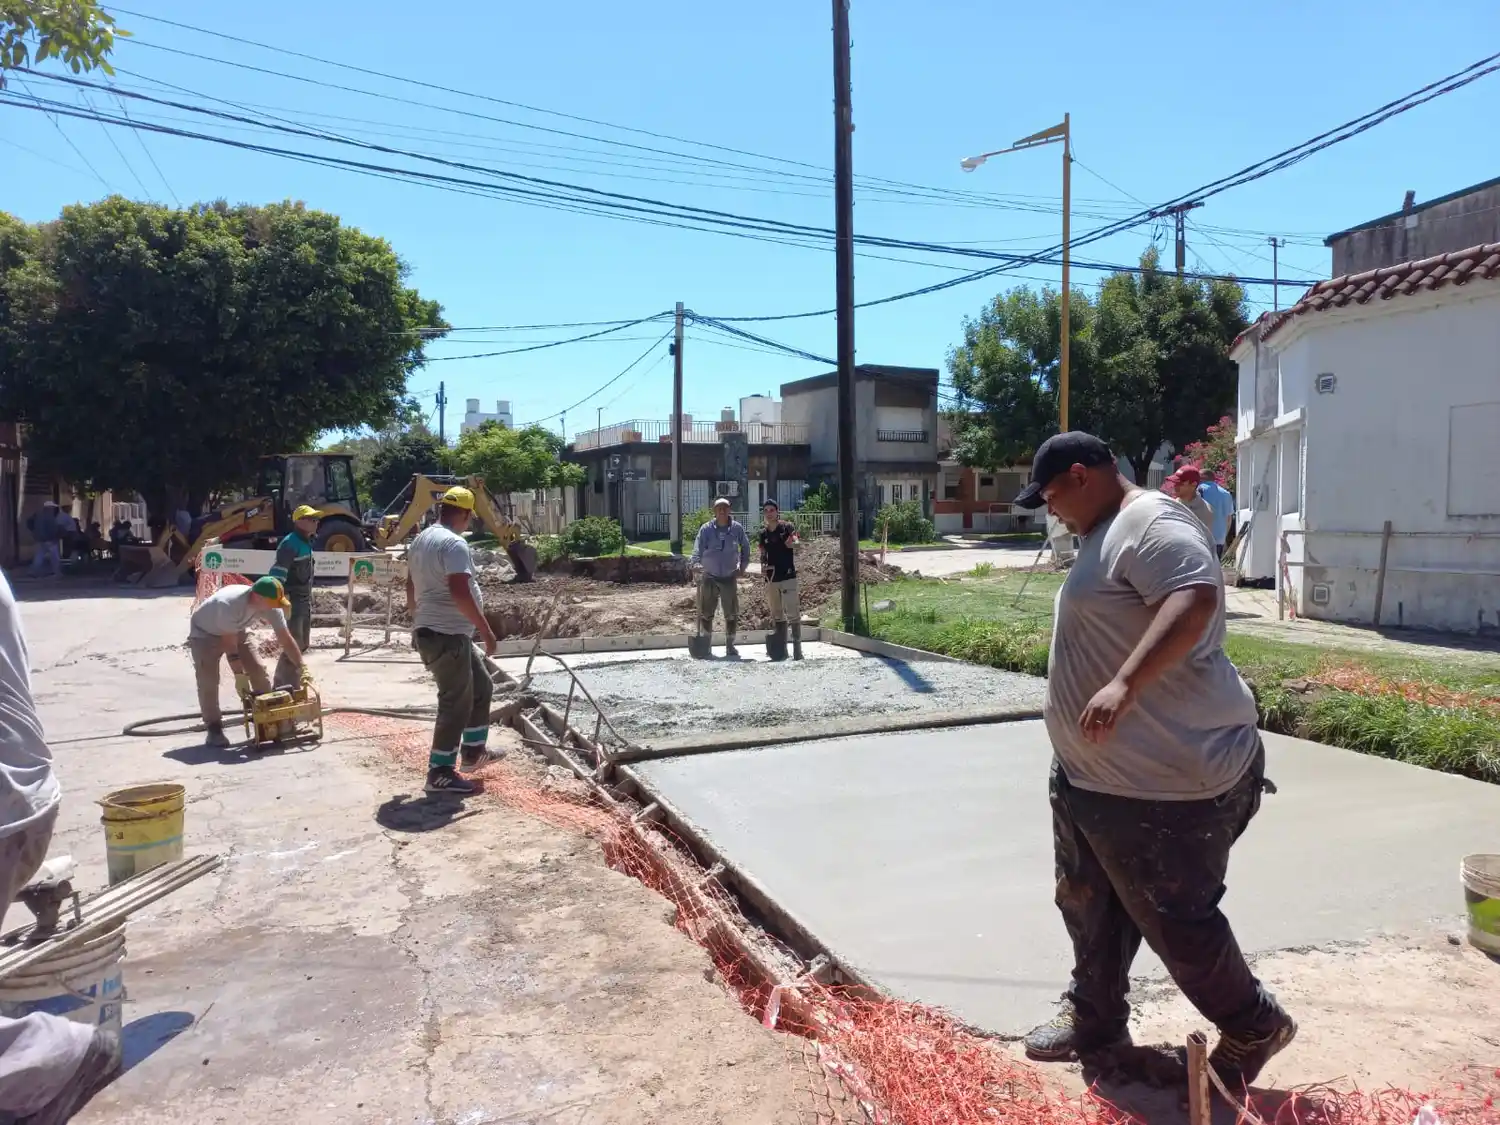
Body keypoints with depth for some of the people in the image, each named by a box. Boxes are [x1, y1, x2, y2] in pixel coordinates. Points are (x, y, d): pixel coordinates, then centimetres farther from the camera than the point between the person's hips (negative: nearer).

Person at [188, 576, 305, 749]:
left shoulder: (270, 606, -26)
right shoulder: (229, 604, -44)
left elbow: (286, 639, -20)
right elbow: (230, 644, -36)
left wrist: (302, 668, -24)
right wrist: (239, 675, -33)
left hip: (236, 631, 5)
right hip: (204, 632, -5)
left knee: (258, 671, -3)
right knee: (208, 680, -16)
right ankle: (213, 728, -4)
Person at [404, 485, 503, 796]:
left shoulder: (422, 539, 14)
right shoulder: (454, 544, -18)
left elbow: (411, 587, 21)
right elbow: (459, 592, -27)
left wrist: (417, 618, 33)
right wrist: (486, 629, -21)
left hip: (430, 630, 10)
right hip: (447, 635, -10)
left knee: (481, 687, 21)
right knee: (456, 704, -3)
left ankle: (473, 751, 29)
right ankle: (440, 773, 3)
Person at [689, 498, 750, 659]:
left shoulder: (737, 528, -1)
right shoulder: (706, 529, -6)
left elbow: (745, 547, 12)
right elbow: (698, 549, -13)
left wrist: (743, 566, 7)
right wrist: (696, 563, -32)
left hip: (729, 578, 1)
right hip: (709, 577, -1)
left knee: (732, 614, 2)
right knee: (706, 613, 4)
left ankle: (730, 646, 14)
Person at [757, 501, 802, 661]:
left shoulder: (786, 527, -5)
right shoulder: (763, 533, 10)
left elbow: (796, 543, -22)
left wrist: (792, 543, -42)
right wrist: (762, 567, -1)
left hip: (788, 576, -5)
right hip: (771, 578, 6)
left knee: (793, 613, -9)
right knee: (776, 616, 9)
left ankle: (797, 648, -5)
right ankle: (781, 650, 16)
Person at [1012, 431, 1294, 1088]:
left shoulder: (1152, 525, -19)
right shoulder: (1106, 534, 14)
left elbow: (1195, 599, -36)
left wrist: (1124, 685, -44)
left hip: (1168, 779, -10)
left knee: (1175, 918, 4)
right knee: (1087, 900, 19)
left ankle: (1253, 1026, 28)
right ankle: (1095, 1015, 37)